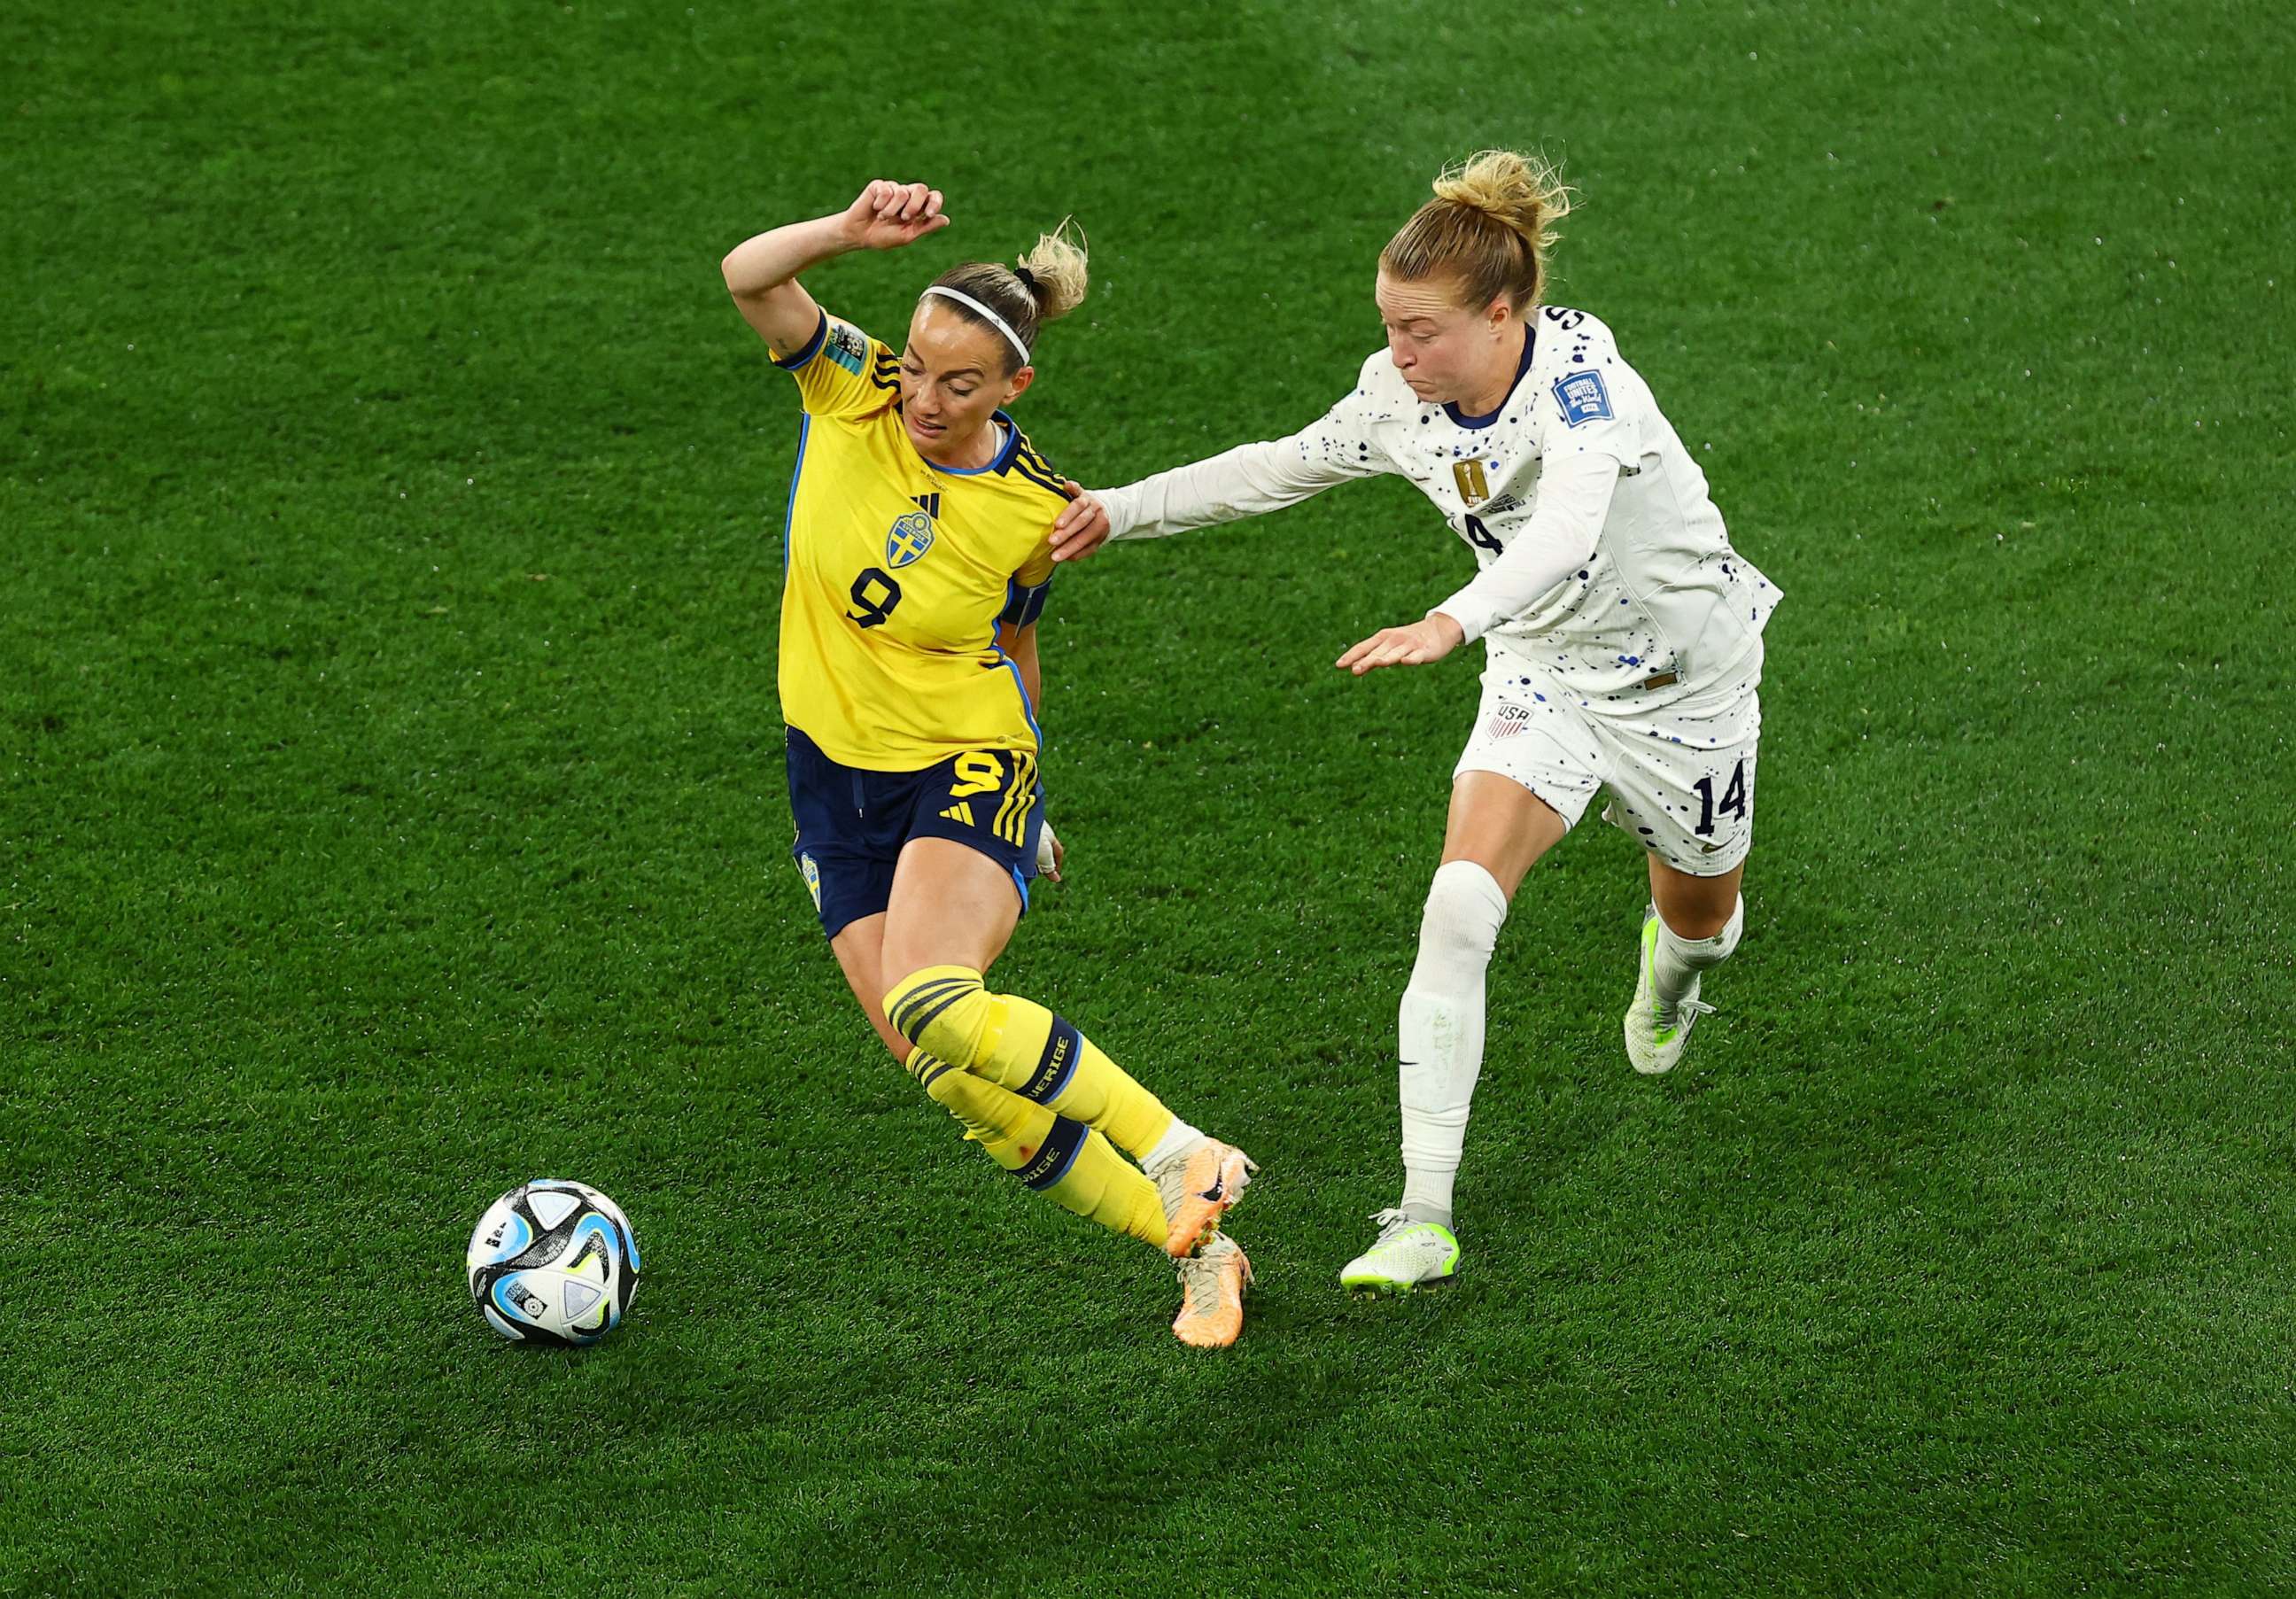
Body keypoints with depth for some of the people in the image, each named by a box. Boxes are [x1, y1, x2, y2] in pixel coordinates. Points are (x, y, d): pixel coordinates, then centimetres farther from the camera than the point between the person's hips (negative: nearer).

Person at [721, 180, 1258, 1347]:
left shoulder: (1036, 511, -9)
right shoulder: (852, 393, -6)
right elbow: (749, 277, -18)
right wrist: (851, 234, -35)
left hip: (964, 768, -4)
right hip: (836, 776, 4)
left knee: (932, 1008, -33)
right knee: (960, 1083, -5)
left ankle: (1180, 1155, -20)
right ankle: (1197, 1254, 6)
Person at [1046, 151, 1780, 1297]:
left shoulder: (1579, 377, -33)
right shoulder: (1403, 399, -13)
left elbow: (1567, 529, -52)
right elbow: (1280, 469, 5)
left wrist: (1453, 625, -67)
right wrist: (1120, 510, -1)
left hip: (1681, 675, -3)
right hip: (1544, 676, 4)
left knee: (1701, 916, 21)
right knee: (1458, 906, -20)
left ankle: (1675, 957, 64)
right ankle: (1424, 1217, -19)